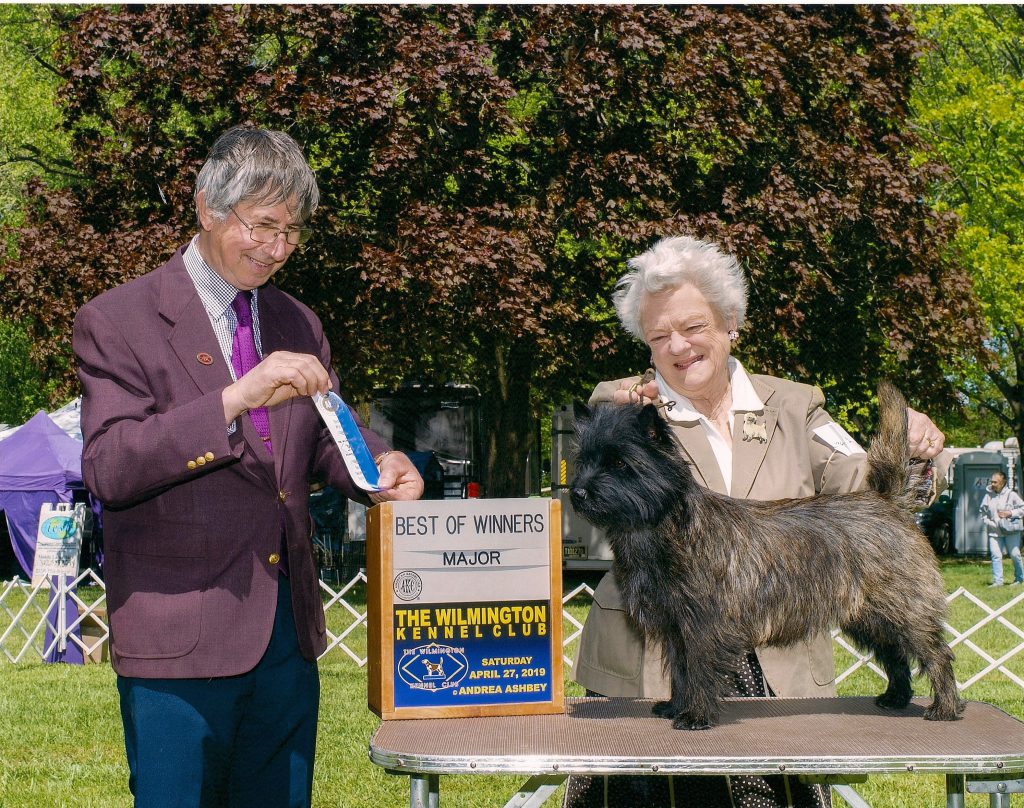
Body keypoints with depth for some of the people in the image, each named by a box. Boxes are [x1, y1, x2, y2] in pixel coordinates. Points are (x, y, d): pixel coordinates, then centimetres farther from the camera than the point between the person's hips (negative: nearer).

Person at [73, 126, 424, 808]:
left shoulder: (297, 325, 14)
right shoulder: (117, 321, -6)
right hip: (181, 635, -6)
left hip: (289, 626, 6)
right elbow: (109, 469, -18)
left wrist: (378, 466, -3)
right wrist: (236, 399, -28)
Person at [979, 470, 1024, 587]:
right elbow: (983, 512, 13)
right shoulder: (988, 496, 3)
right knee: (996, 555, -6)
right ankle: (998, 581, -2)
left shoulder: (1011, 494, -5)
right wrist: (988, 522, -3)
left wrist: (1010, 513, -13)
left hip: (1011, 530, -2)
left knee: (1014, 555, 4)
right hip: (994, 531, 2)